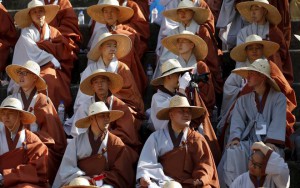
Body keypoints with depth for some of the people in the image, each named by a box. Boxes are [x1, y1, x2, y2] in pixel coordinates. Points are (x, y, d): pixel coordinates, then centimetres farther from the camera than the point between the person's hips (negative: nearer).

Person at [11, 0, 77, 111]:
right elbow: (34, 54, -4)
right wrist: (54, 62, -8)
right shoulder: (27, 33, 11)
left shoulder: (53, 32, 20)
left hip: (52, 69, 2)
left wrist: (42, 45, 0)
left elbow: (65, 50, 4)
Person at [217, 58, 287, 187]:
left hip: (269, 143, -3)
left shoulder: (278, 97, 7)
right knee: (233, 151, -29)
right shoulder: (244, 99, 20)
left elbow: (278, 122, -7)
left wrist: (271, 142, -23)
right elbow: (237, 120, 5)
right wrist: (235, 137, -16)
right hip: (249, 141, 3)